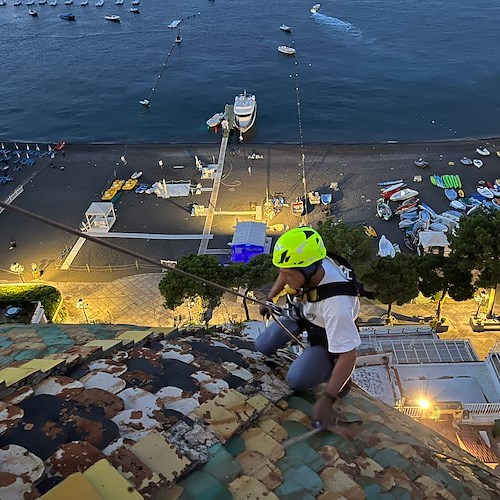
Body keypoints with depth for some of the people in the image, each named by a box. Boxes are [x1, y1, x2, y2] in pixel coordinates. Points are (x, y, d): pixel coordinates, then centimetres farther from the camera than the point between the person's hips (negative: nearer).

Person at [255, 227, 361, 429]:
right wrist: (269, 299, 10)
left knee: (297, 381, -17)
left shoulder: (337, 303, -46)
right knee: (263, 346, 9)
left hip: (326, 330, -6)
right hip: (302, 312, 6)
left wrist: (327, 400, -38)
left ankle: (331, 367, 8)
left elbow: (348, 356, -39)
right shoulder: (301, 264, -30)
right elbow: (284, 275, -1)